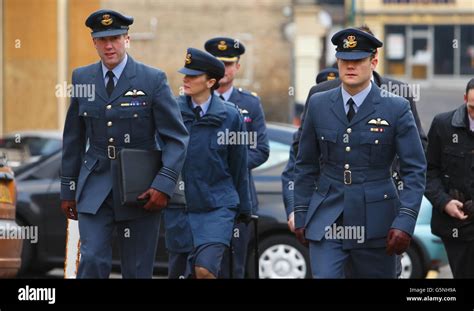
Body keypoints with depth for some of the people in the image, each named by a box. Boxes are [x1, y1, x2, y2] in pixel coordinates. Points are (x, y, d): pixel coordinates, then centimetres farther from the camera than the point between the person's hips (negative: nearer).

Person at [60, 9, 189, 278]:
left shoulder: (153, 80, -5)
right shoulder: (82, 79, 6)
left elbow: (177, 137, -6)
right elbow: (74, 138, 13)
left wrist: (164, 185, -18)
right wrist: (68, 189, 12)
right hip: (95, 188, 2)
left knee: (138, 271, 3)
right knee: (92, 261, -13)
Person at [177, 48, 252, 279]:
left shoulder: (230, 116, -1)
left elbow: (238, 166, 6)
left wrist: (244, 209, 10)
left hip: (218, 205, -2)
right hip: (180, 205, 2)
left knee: (205, 268, -18)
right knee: (185, 271, 5)